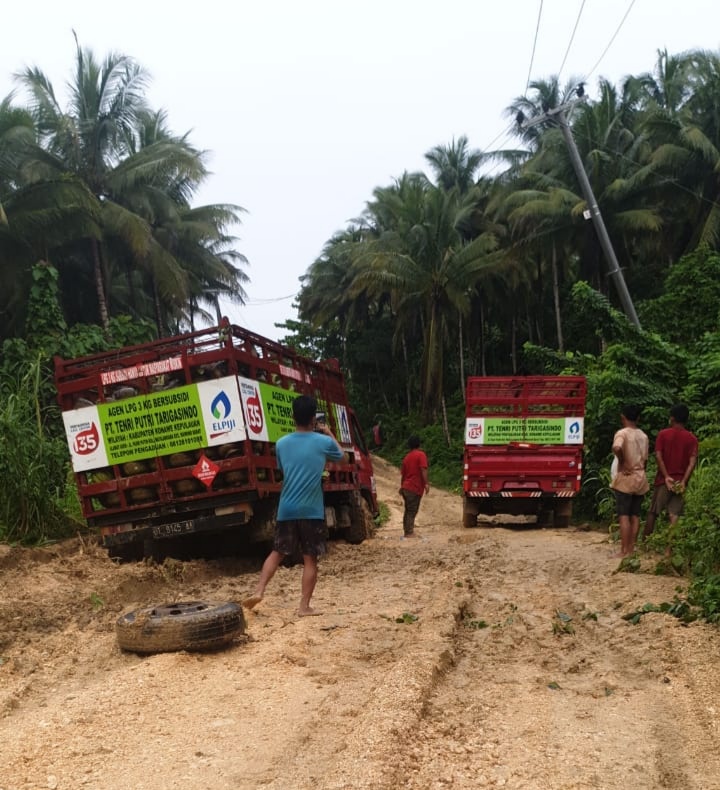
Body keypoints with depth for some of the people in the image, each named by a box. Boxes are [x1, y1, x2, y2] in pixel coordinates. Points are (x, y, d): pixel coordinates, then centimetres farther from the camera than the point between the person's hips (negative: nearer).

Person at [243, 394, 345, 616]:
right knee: (310, 559, 5)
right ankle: (304, 606, 6)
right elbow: (340, 455, 17)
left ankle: (258, 591, 6)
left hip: (286, 509, 3)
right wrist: (329, 433, 30)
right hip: (311, 510, -3)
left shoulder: (281, 444, 2)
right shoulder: (324, 442, -5)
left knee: (277, 552, 17)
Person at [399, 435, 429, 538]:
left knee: (408, 510, 15)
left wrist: (402, 487, 29)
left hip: (406, 488, 7)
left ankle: (407, 531, 19)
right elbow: (423, 470, -17)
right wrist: (426, 483, -19)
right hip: (415, 488, -7)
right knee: (412, 511, -6)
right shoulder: (421, 455, -6)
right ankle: (409, 532, -9)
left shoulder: (406, 457, 15)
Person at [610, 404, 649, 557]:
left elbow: (617, 448, -32)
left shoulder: (622, 433, -11)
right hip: (640, 478, 6)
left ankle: (624, 551, -5)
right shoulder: (644, 436, 9)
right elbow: (645, 459, 14)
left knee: (624, 515, -4)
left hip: (625, 478, -6)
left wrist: (623, 463, -17)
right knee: (635, 515, 10)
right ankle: (631, 548, 12)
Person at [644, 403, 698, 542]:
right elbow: (692, 462, -8)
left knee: (653, 512, 9)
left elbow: (658, 456, -10)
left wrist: (666, 476, -11)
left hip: (663, 479, -1)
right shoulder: (692, 438, 3)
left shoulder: (663, 434, -1)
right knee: (674, 515, -1)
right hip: (680, 481, 1)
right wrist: (684, 481, -12)